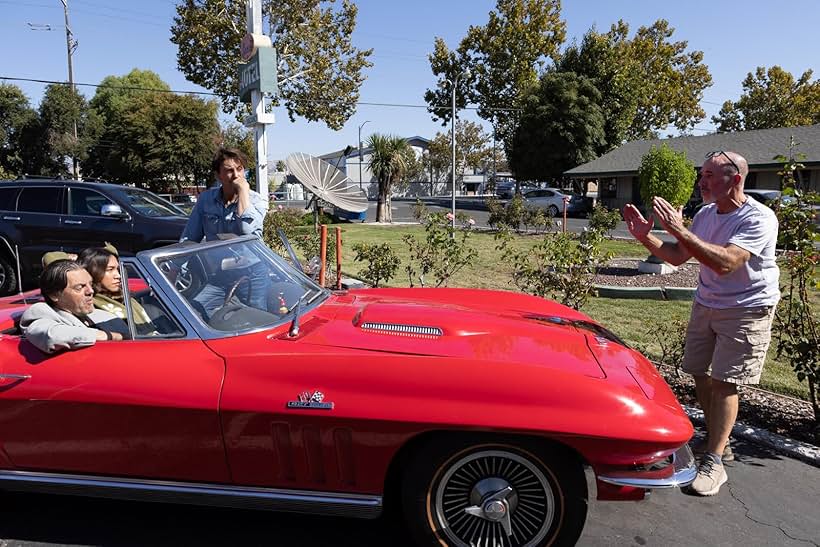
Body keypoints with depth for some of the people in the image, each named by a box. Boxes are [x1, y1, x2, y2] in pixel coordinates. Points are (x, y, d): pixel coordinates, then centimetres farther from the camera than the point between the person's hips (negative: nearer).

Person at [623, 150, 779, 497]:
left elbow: (726, 263, -35)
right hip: (706, 305, 7)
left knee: (724, 382, -7)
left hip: (746, 311, -7)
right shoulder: (706, 213, 2)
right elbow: (678, 256, 6)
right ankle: (718, 443, 27)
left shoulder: (759, 218, -20)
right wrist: (645, 237, -10)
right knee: (700, 375, 9)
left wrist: (679, 229, -38)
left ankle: (714, 463, 0)